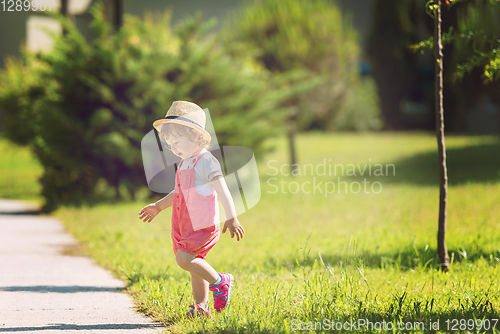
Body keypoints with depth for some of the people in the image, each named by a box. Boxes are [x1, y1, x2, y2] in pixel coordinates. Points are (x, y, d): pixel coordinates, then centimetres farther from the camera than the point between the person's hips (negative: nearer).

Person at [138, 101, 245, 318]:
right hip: (184, 227, 9)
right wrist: (158, 206, 34)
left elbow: (222, 191, -17)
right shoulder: (184, 164, 16)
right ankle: (201, 306, 11)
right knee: (194, 263, 8)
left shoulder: (206, 162, -11)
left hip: (203, 225, -9)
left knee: (184, 258, -21)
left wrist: (231, 218, -23)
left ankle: (219, 282, -7)